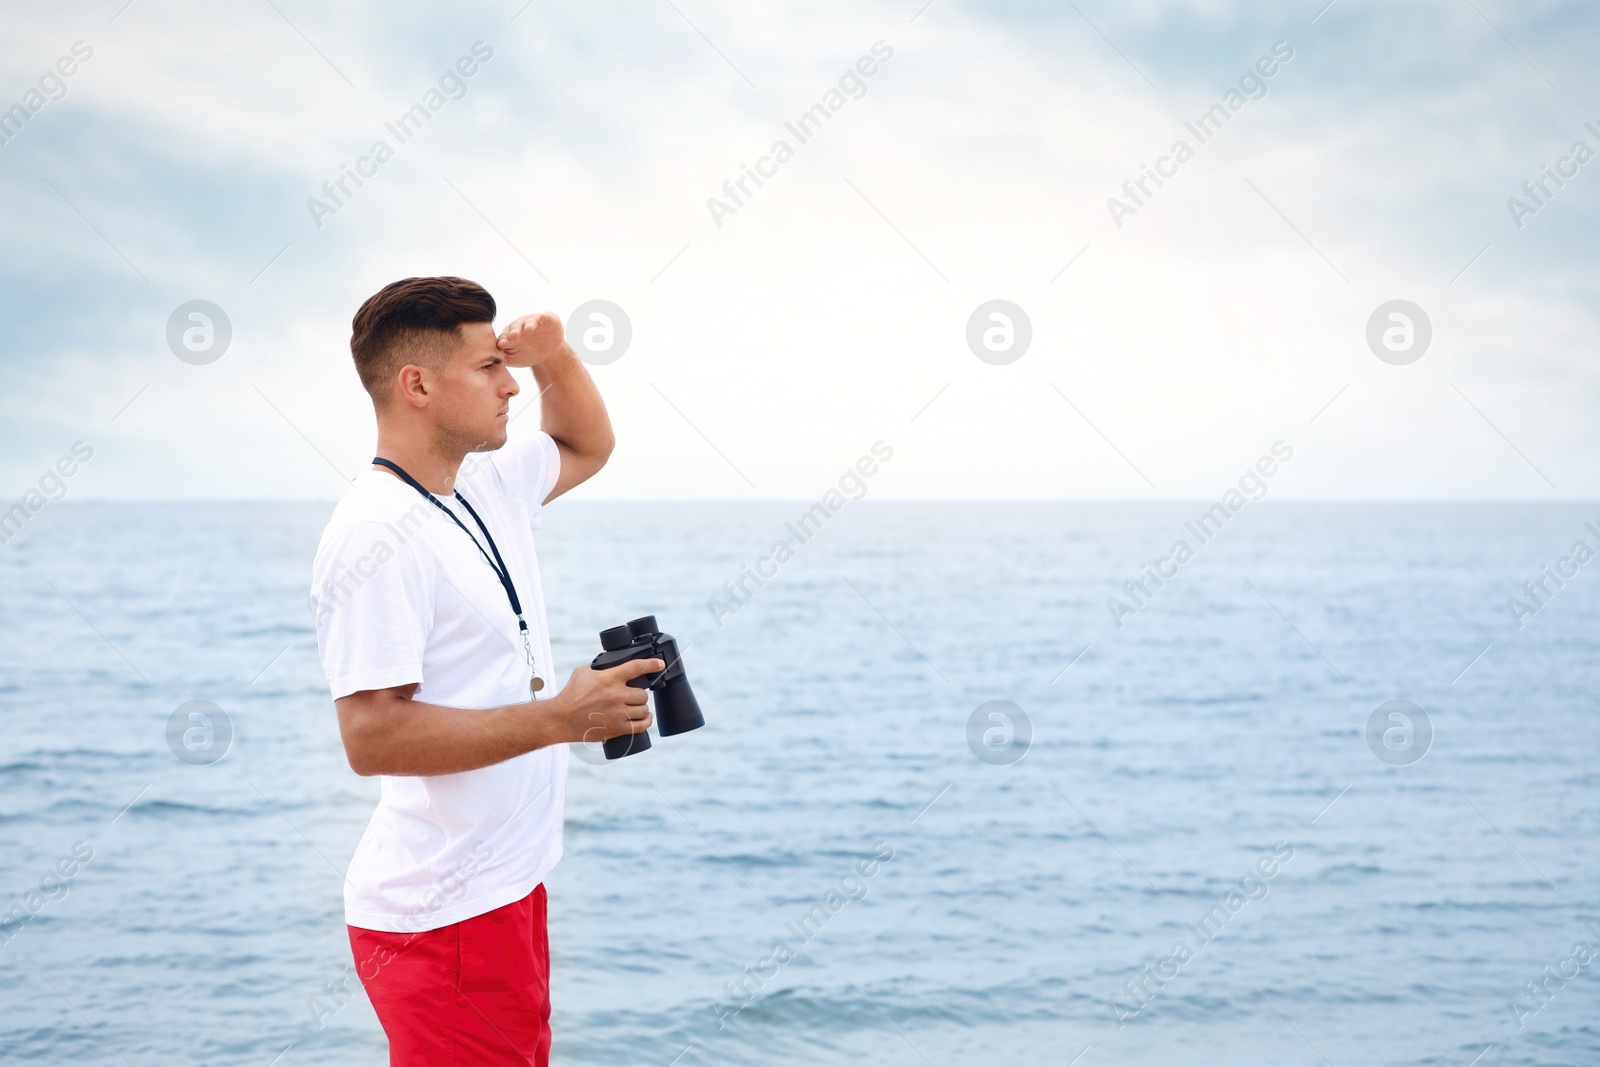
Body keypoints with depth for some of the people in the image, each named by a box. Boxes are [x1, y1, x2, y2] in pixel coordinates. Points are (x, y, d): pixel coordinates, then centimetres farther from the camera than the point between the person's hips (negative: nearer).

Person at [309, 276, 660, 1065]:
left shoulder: (488, 483, 8)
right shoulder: (375, 537, -20)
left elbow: (586, 447, 28)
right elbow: (372, 736, -26)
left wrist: (555, 359, 7)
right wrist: (563, 717, -23)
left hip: (505, 887, 9)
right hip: (442, 915, -9)